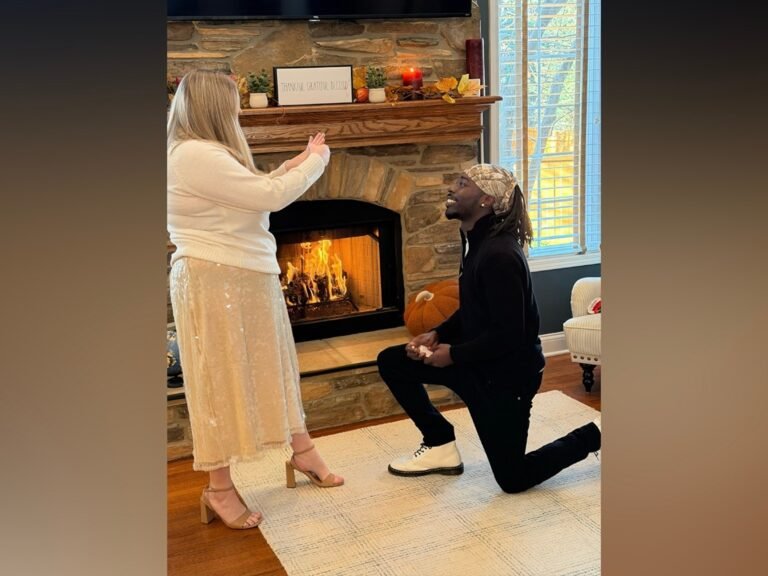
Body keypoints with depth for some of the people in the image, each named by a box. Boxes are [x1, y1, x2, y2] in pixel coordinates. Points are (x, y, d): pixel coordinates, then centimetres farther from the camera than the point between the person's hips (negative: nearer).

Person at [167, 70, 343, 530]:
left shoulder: (206, 155, 14)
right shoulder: (194, 155, -20)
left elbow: (256, 191, 19)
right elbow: (271, 196, -21)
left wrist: (298, 163, 12)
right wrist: (316, 161, -6)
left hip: (245, 278, 10)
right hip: (214, 283, -10)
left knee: (272, 366, 18)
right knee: (222, 379, 0)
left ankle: (302, 451, 34)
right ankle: (219, 489, 14)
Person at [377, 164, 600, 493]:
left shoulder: (499, 255, -27)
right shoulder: (476, 241, 4)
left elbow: (509, 334, -28)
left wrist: (454, 354, -17)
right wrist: (437, 335, -1)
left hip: (508, 373, -9)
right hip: (478, 361, 9)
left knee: (513, 478, 2)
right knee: (391, 362, 5)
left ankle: (595, 435, 20)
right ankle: (441, 445, 15)